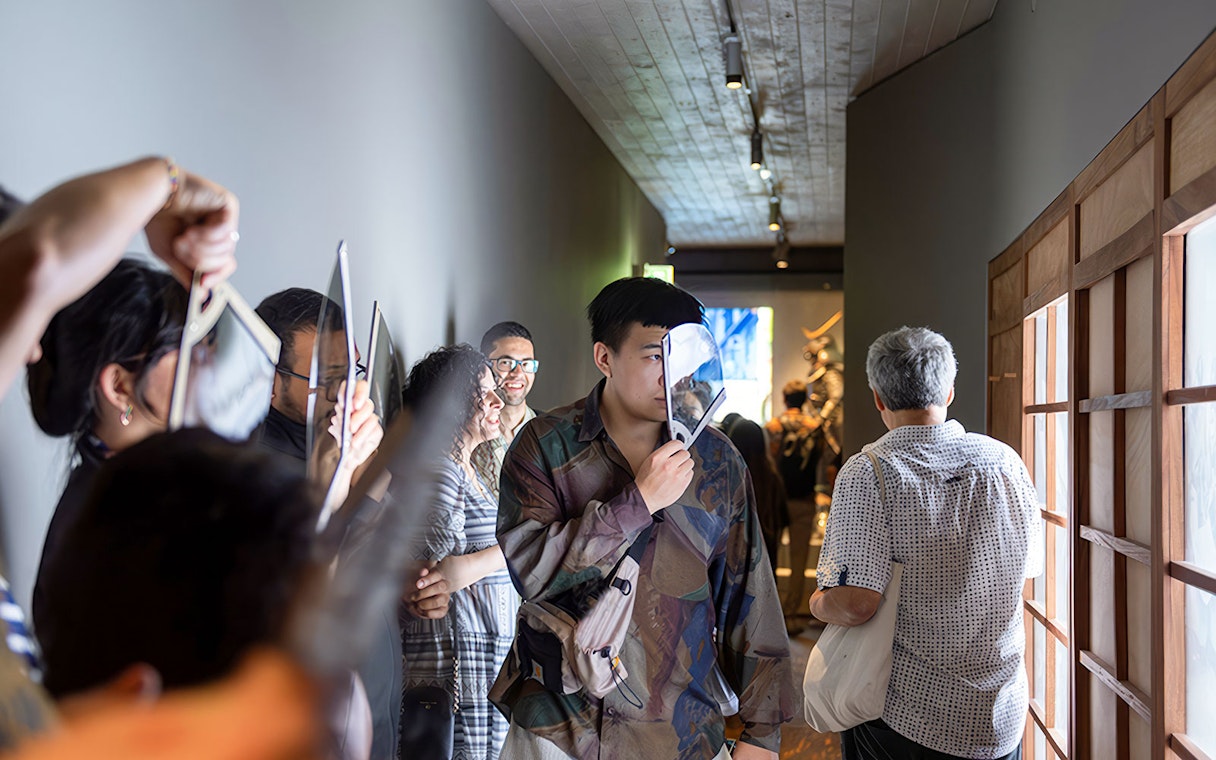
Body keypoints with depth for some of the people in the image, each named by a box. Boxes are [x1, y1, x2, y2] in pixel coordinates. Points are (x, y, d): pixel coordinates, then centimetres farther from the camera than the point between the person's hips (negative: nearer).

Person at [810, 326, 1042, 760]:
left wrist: (818, 604, -2)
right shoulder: (1006, 461, -2)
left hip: (903, 719, -4)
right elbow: (1030, 566, 12)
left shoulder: (869, 471, -17)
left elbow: (856, 603, -24)